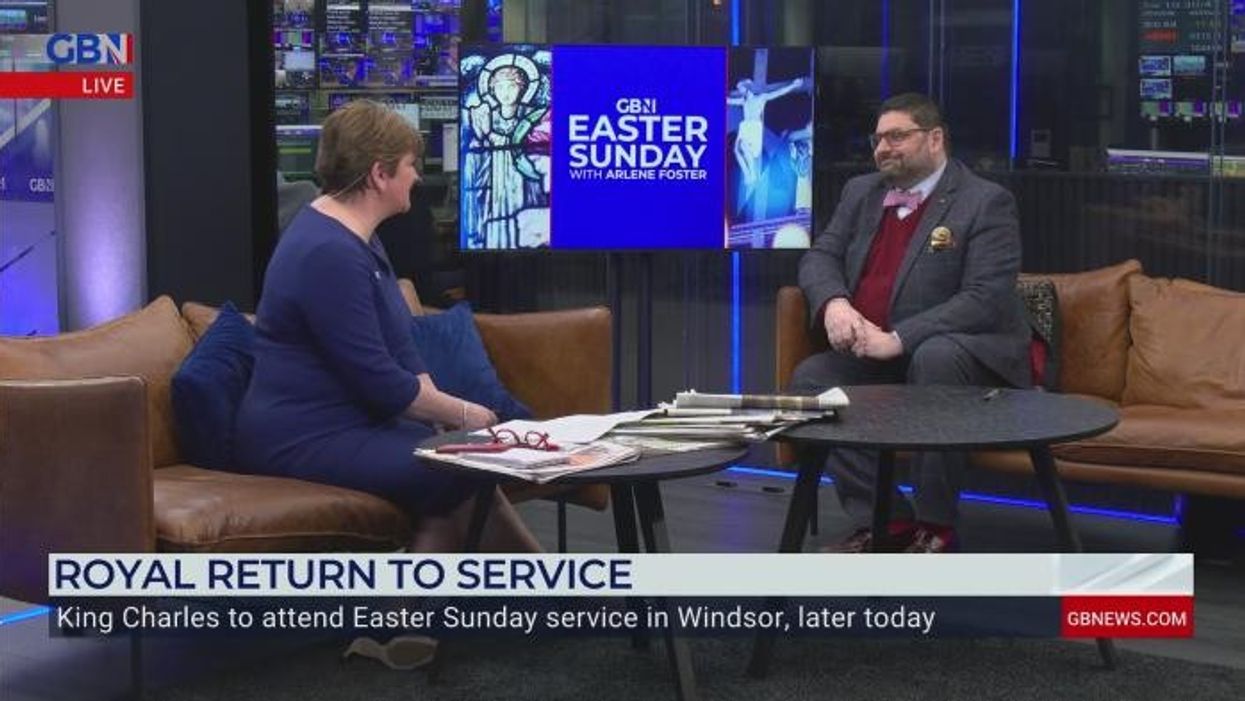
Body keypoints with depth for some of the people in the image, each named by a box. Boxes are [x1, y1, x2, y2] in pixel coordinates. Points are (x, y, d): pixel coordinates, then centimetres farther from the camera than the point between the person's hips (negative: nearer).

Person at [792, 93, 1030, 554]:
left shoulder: (986, 202, -9)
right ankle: (884, 522, -14)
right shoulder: (861, 192, 14)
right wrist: (834, 302, -16)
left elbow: (985, 299, -19)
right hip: (874, 357, 6)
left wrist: (897, 339, -25)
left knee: (935, 357, -38)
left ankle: (935, 529, -24)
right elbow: (820, 256, 9)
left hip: (964, 355, -6)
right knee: (810, 378, -19)